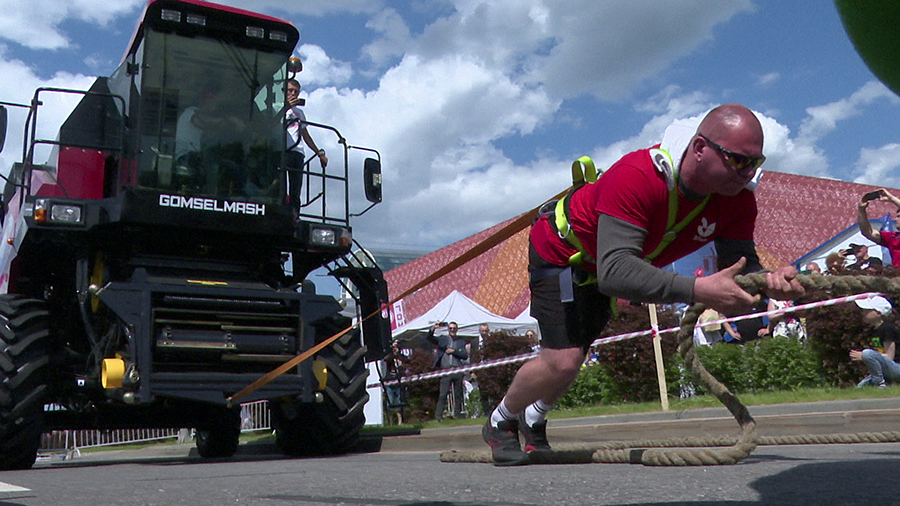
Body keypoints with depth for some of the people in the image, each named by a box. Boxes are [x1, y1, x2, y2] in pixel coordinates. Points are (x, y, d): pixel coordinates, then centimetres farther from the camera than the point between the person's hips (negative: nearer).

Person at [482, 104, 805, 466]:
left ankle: (533, 421, 48)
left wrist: (770, 281, -44)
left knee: (575, 354, 19)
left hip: (600, 266, 7)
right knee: (562, 361, -17)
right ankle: (499, 423, 13)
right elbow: (614, 272, -53)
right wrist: (698, 290, -61)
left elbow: (739, 270, -20)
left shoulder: (738, 200, -21)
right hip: (559, 250, -7)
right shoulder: (636, 177, -44)